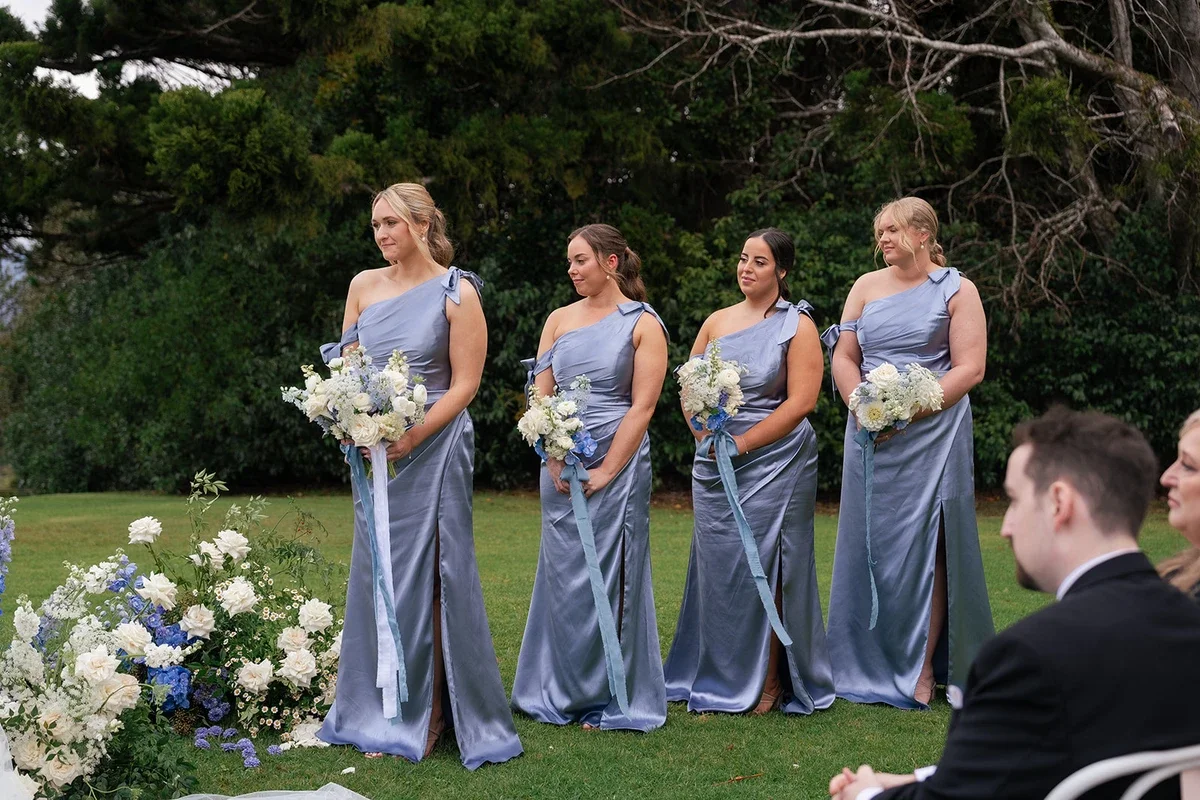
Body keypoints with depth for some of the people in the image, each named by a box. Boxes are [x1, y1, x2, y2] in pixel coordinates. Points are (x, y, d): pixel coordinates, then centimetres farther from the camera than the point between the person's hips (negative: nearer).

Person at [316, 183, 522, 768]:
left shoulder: (456, 292, -7)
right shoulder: (364, 286, 8)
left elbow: (464, 384, -9)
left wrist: (411, 438, -17)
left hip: (431, 450, -5)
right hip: (373, 450, 5)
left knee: (423, 577, -2)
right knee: (376, 572, 9)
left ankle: (427, 714, 9)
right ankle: (378, 714, 20)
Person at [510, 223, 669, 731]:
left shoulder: (643, 324, -2)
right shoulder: (560, 320, 12)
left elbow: (642, 406, -8)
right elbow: (540, 395, 7)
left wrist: (607, 471, -13)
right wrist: (554, 461, -5)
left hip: (617, 465, -4)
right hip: (560, 466, 5)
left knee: (611, 577, -1)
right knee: (562, 575, 7)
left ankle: (613, 698, 9)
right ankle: (561, 693, 18)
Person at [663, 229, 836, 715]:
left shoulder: (797, 324, -3)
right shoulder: (717, 321, 12)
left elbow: (802, 402, -12)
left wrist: (743, 442, -15)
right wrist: (705, 435, -5)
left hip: (773, 460, -5)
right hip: (714, 462, 5)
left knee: (763, 569, -2)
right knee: (717, 566, 6)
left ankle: (769, 682, 9)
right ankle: (719, 680, 17)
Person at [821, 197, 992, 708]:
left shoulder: (956, 290, 1)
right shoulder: (866, 287, 12)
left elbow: (970, 368, -7)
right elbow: (843, 358, 9)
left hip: (930, 433, -4)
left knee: (923, 546, -4)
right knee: (869, 544, 5)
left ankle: (922, 669, 2)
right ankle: (868, 666, 13)